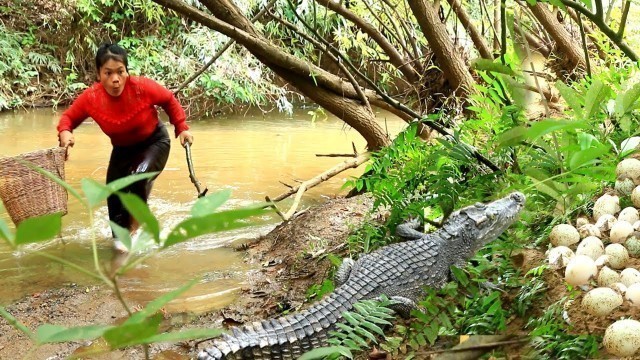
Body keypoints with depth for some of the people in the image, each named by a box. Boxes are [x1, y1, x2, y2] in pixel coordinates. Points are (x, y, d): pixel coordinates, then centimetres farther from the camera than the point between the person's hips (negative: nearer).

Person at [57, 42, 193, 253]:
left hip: (155, 142, -3)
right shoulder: (90, 98, -25)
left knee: (139, 176, -29)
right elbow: (69, 117, -7)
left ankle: (134, 222, -2)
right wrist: (65, 132, -29)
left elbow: (169, 100, -11)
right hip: (123, 149, 3)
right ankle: (120, 236, 22)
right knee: (114, 193, -4)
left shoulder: (142, 87, -30)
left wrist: (182, 128, -10)